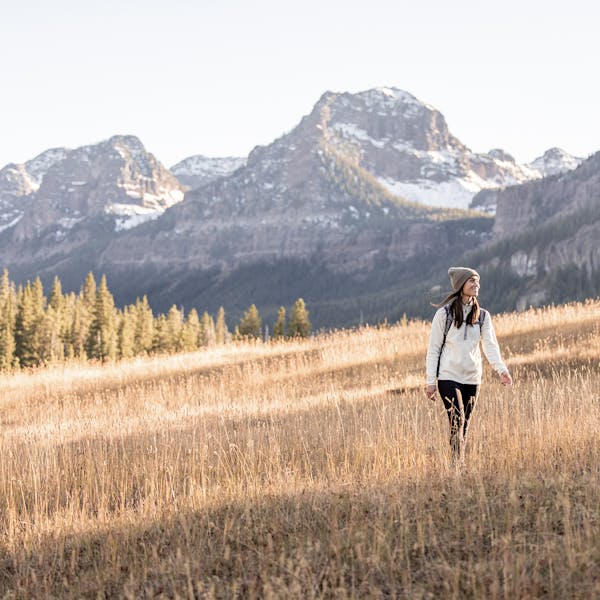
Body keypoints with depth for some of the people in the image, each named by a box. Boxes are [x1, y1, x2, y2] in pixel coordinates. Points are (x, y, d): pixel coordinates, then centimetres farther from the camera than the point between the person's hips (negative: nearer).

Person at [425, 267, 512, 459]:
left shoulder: (482, 315, 8)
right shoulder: (444, 313, -3)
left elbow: (490, 345, -4)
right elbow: (433, 348, -1)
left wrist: (501, 369, -22)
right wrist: (430, 381, -6)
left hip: (472, 378, 4)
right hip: (449, 377, -4)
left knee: (463, 428, 8)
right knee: (457, 424, -15)